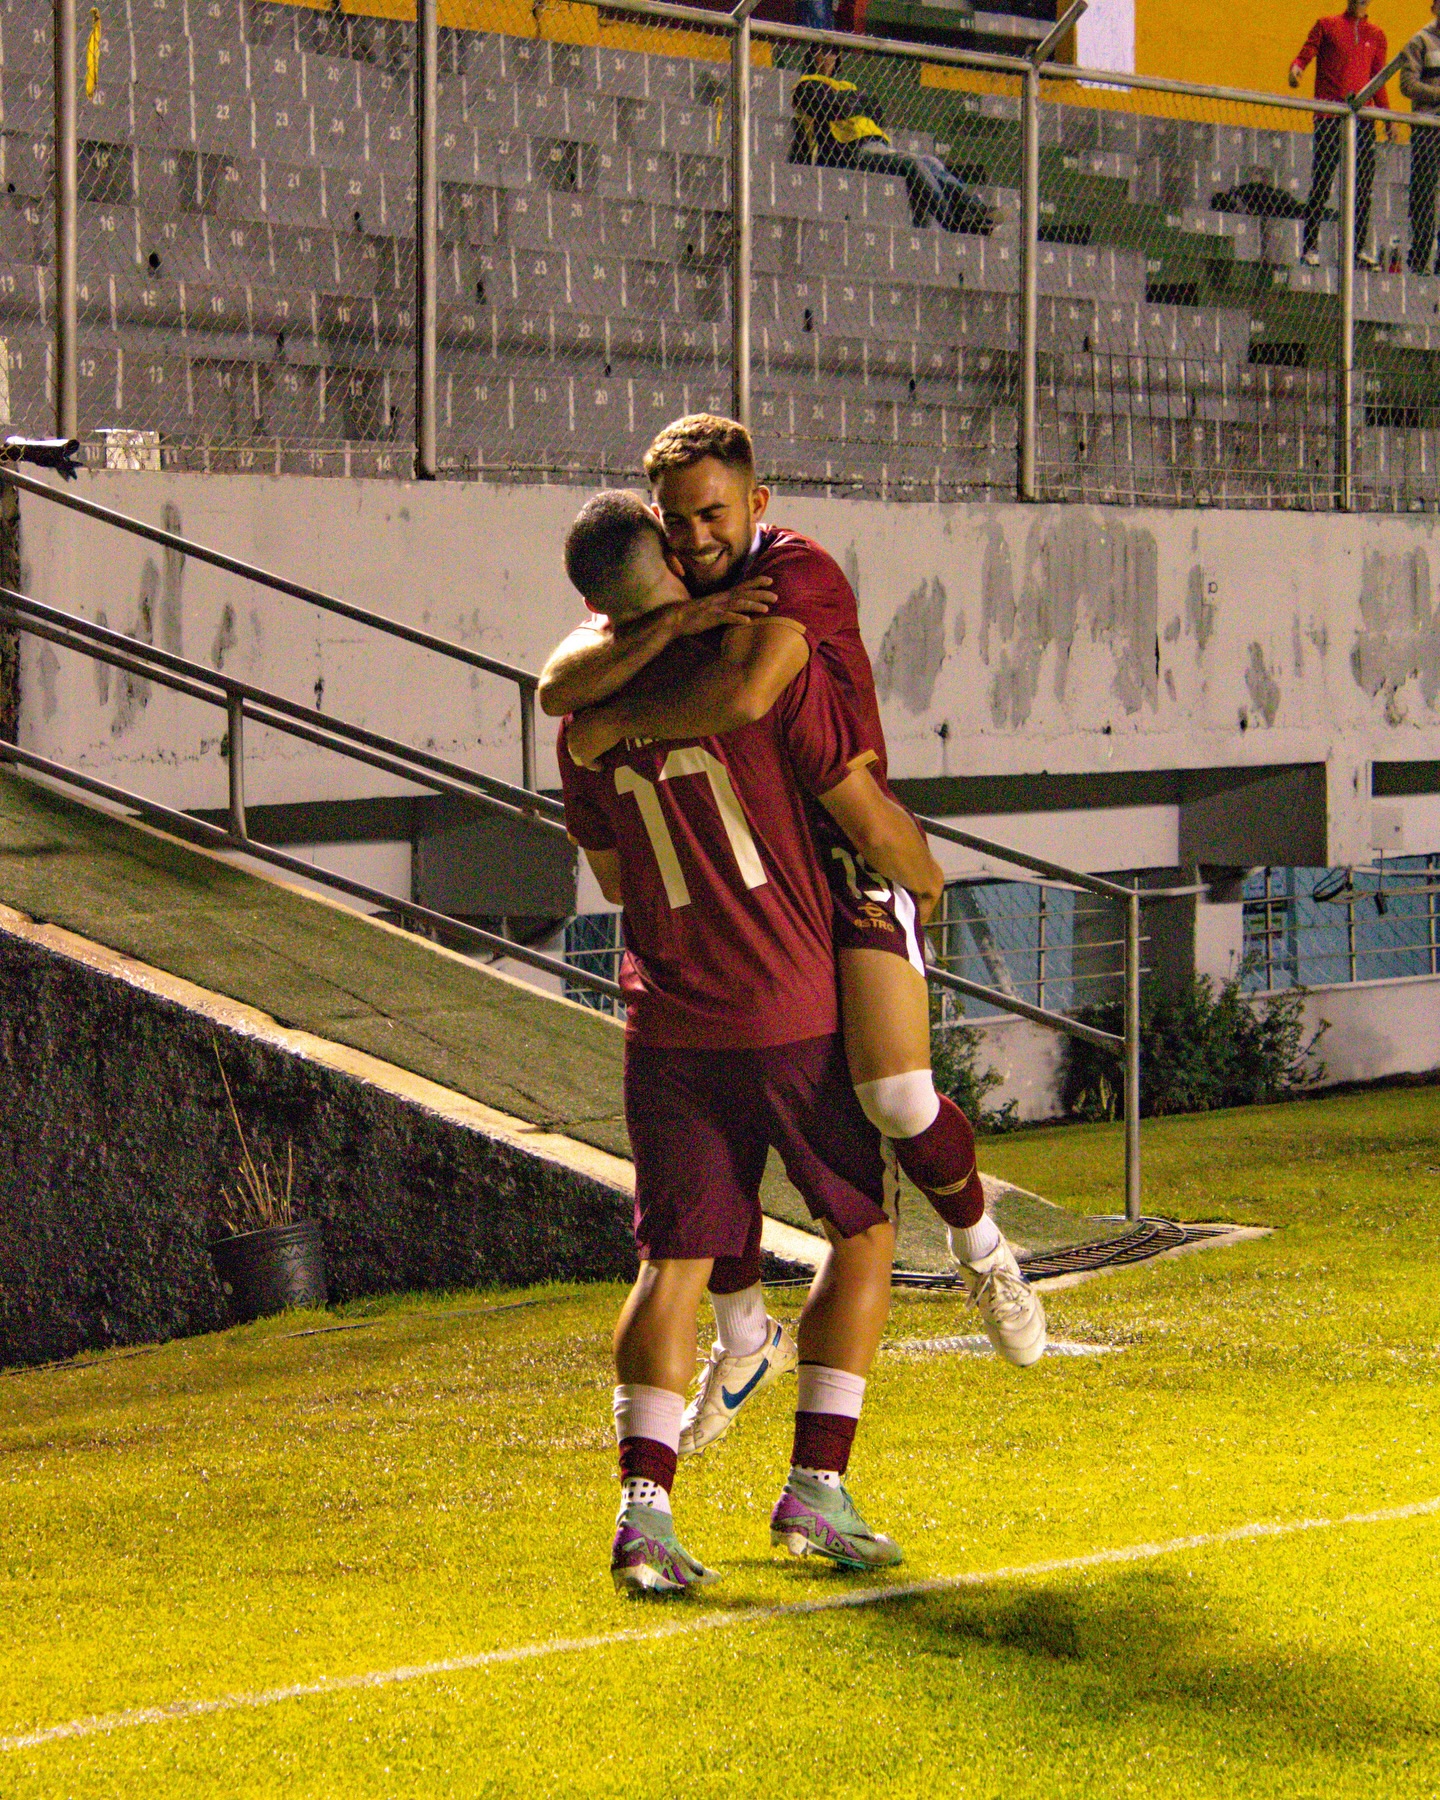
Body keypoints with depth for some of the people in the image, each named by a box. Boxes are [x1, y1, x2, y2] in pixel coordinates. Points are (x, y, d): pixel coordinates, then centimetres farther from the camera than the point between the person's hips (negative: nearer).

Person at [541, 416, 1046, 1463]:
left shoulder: (799, 573, -15)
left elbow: (741, 698, -34)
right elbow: (558, 687, -14)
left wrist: (616, 720, -22)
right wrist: (676, 623, -28)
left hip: (847, 859, -6)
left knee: (895, 1095, -20)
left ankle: (981, 1249, 11)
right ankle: (743, 1326, 22)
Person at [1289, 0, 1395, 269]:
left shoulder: (1376, 35, 17)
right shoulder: (1327, 25, 7)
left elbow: (1378, 81, 20)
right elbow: (1305, 55, 4)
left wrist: (1388, 118, 13)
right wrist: (1296, 68, -20)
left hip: (1363, 120, 4)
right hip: (1329, 118, -4)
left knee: (1363, 187, 1)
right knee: (1321, 186, -5)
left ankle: (1359, 250, 6)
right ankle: (1309, 248, 0)